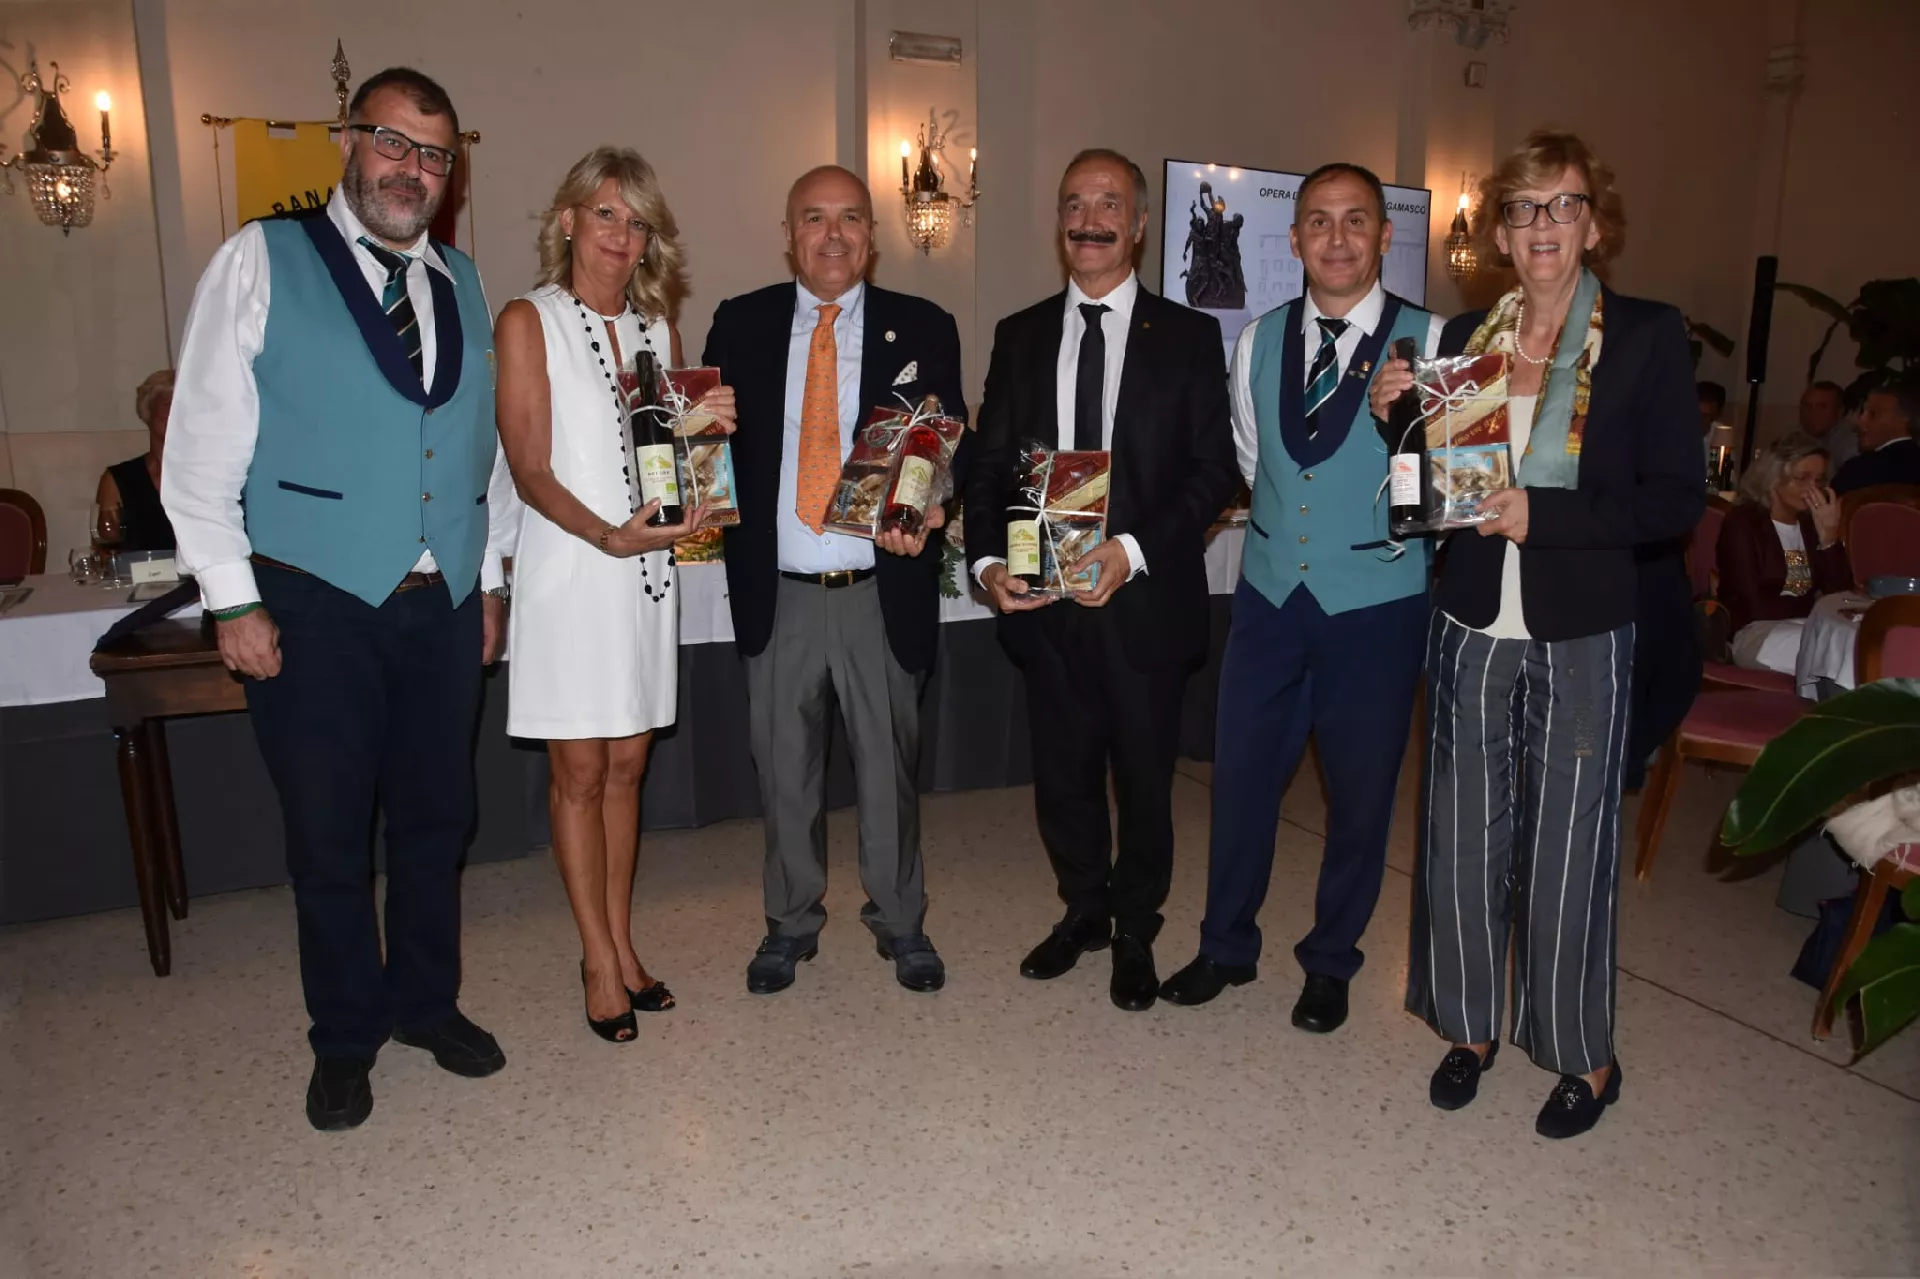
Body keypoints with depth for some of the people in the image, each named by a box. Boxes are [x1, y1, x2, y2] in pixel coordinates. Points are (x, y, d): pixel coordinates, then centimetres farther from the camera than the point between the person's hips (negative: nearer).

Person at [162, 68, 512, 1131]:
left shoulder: (462, 284, 11)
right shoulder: (261, 262, -2)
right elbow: (202, 445, -5)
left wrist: (487, 577, 12)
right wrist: (231, 598, -9)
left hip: (443, 603, 4)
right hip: (315, 605, -4)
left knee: (436, 817, 14)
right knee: (329, 836, 7)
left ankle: (426, 1001, 34)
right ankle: (347, 1037, 27)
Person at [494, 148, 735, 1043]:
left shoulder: (656, 328, 13)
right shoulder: (528, 321, -4)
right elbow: (531, 470, -9)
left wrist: (710, 426, -4)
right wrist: (610, 536, -24)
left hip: (648, 567, 5)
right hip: (569, 568, -5)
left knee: (627, 764, 10)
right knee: (580, 770, 2)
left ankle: (620, 944, 22)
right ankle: (601, 961, 14)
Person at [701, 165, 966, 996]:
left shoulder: (923, 329, 3)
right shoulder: (740, 324, 7)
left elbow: (952, 448, 2)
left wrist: (926, 512, -17)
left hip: (883, 589, -1)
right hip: (776, 591, 1)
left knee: (889, 764, 10)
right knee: (783, 766, 12)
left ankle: (900, 921, 30)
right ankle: (791, 921, 31)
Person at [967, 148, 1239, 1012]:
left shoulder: (1188, 336, 1)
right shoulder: (1019, 336, 9)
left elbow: (1215, 469, -5)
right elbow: (989, 465, 7)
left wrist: (1135, 549, -19)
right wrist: (987, 561, -9)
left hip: (1145, 597, -2)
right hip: (1042, 599, 3)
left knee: (1144, 775, 10)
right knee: (1062, 772, 14)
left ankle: (1135, 933, 32)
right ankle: (1083, 910, 38)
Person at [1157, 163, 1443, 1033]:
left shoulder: (1428, 343, -7)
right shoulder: (1259, 342, 5)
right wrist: (1273, 532, 12)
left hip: (1376, 605, -3)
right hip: (1270, 596, 3)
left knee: (1361, 791, 11)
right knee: (1240, 775, 10)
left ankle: (1331, 961, 32)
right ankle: (1226, 945, 31)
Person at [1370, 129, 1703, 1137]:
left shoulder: (1648, 336, -4)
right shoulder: (1465, 337, 7)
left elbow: (1676, 501, -9)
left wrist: (1541, 513, -19)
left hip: (1580, 636, -3)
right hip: (1472, 627, 3)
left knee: (1569, 844, 5)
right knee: (1465, 837, 10)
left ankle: (1585, 1056, 26)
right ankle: (1471, 1026, 29)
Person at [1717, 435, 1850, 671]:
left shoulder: (1812, 524, 14)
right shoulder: (1742, 522, -4)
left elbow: (1841, 595, 3)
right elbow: (1755, 605, -14)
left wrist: (1829, 537, -8)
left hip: (1807, 627, 6)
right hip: (1754, 633, -6)